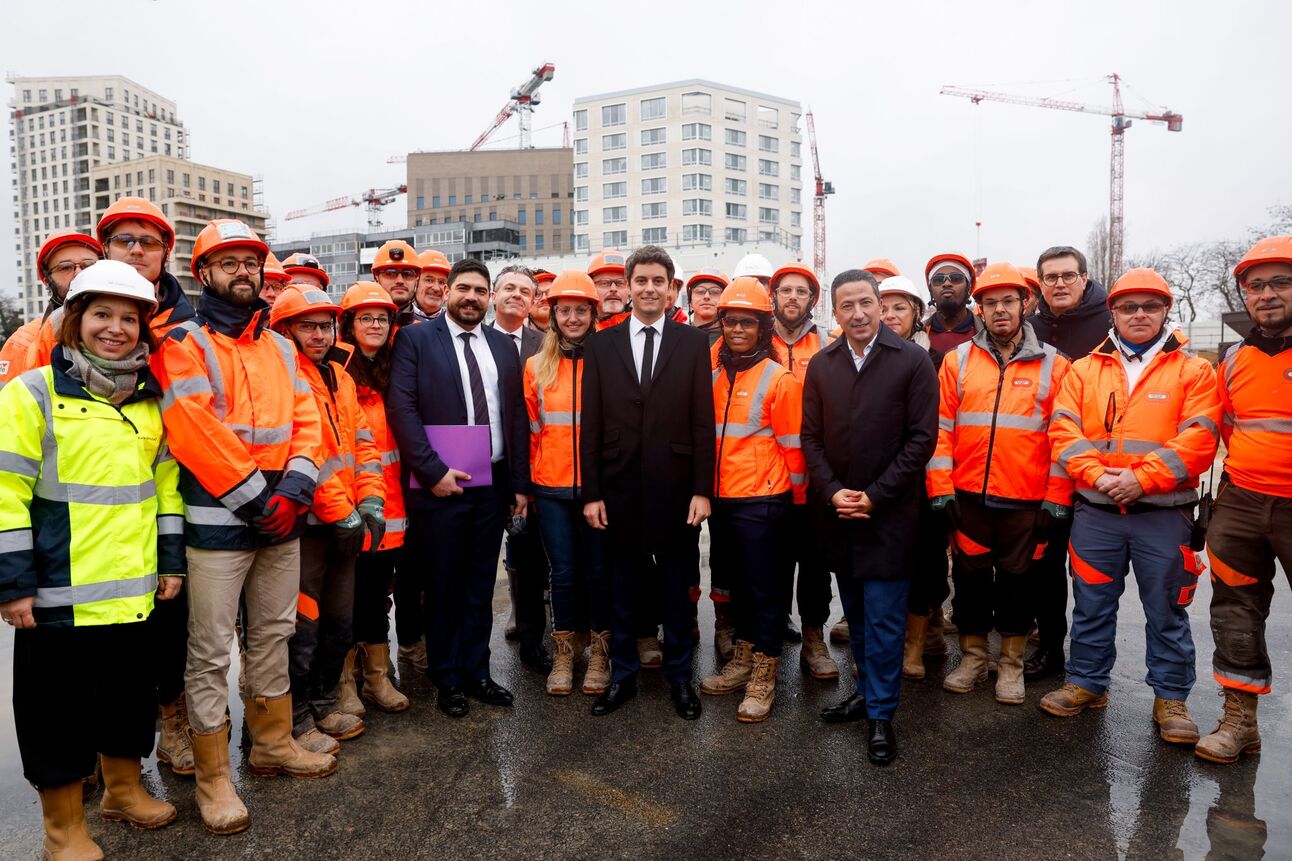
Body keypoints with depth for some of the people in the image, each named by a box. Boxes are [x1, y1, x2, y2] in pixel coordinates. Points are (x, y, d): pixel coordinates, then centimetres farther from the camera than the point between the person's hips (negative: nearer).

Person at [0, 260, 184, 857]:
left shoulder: (150, 399, 8)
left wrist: (171, 560, 10)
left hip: (134, 588, 5)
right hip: (58, 593, -4)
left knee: (129, 693, 18)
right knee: (59, 708, 9)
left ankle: (124, 789, 39)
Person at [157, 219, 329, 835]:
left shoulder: (280, 347, 13)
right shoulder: (184, 345, -4)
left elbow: (305, 419, 6)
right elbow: (194, 433, -15)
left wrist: (294, 491, -9)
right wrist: (259, 498, -15)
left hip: (282, 522, 6)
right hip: (217, 523, -6)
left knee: (273, 635, 17)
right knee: (211, 651, 2)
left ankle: (273, 743, 33)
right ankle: (213, 778, 16)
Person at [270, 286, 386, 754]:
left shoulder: (339, 375, 14)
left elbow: (361, 439, 12)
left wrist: (370, 500, 0)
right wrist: (340, 512, -17)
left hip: (345, 522, 8)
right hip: (305, 522, -8)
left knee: (341, 620, 17)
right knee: (303, 627, 3)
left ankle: (324, 704, 34)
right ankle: (297, 720, 20)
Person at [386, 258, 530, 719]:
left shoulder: (503, 345, 10)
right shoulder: (415, 338, -2)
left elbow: (516, 415, 9)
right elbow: (401, 408, -10)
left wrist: (520, 483, 6)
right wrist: (434, 471, -15)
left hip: (493, 484, 4)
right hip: (438, 485, -3)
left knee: (481, 587, 13)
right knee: (443, 588, 8)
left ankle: (476, 673, 28)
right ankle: (448, 681, 24)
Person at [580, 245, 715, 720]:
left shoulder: (693, 342, 2)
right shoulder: (601, 344, 4)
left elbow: (703, 421, -1)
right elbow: (591, 424, 2)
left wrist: (702, 489, -6)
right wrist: (591, 493, -2)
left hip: (675, 486, -1)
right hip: (620, 487, 1)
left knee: (677, 587, 11)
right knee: (623, 586, 13)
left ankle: (680, 675, 29)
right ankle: (623, 675, 30)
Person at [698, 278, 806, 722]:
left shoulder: (779, 379, -9)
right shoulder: (715, 377, 6)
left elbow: (792, 447, -5)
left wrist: (794, 497, 0)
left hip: (762, 501, -6)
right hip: (721, 499, 6)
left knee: (762, 588, 4)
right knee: (736, 582, 17)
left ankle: (764, 676, 18)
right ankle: (743, 660, 33)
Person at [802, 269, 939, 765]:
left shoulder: (913, 361, -6)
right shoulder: (821, 365, 5)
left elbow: (922, 437, -9)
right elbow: (811, 436, 6)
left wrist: (875, 495, -12)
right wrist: (831, 491, -7)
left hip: (889, 513, -4)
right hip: (838, 512, 4)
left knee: (883, 617, 1)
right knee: (856, 613, 16)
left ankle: (881, 714, 16)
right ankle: (867, 690, 34)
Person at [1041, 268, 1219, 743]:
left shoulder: (1193, 370, 3)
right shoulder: (1084, 370, 9)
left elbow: (1199, 438, -9)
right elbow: (1064, 431, -1)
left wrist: (1141, 478, -19)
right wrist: (1097, 474, -16)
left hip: (1163, 513, -2)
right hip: (1095, 512, 2)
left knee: (1166, 610, 9)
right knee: (1091, 604, 12)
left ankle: (1170, 698, 24)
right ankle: (1087, 683, 27)